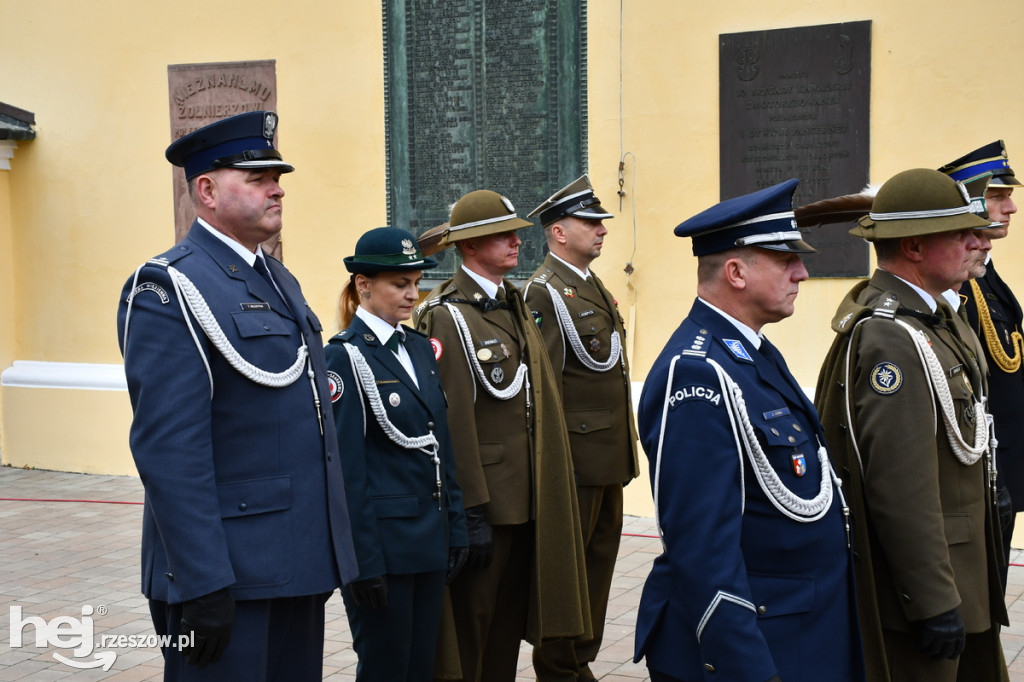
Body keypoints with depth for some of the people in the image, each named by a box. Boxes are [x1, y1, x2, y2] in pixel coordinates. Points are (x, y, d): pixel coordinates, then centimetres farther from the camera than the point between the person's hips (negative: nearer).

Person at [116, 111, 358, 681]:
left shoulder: (280, 280, 15)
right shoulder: (167, 289, -13)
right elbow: (169, 450, -20)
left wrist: (329, 549, 18)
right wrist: (203, 584, -23)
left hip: (300, 564, 8)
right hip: (229, 576, -8)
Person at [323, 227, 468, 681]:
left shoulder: (420, 348, 10)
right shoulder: (345, 357, -11)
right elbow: (347, 469, -14)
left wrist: (455, 528, 10)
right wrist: (364, 560, -16)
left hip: (429, 538, 7)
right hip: (382, 539, -7)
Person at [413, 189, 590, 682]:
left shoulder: (514, 304, 13)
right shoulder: (446, 315, -14)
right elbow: (454, 418, -20)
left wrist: (555, 481, 15)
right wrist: (471, 509, -22)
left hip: (527, 496, 8)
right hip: (484, 497, -8)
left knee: (510, 620, 16)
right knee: (469, 621, 4)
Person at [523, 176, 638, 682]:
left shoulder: (596, 289, 16)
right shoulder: (544, 292, -13)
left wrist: (625, 451, 17)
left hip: (609, 459, 9)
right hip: (574, 461, -9)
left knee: (599, 563, 15)